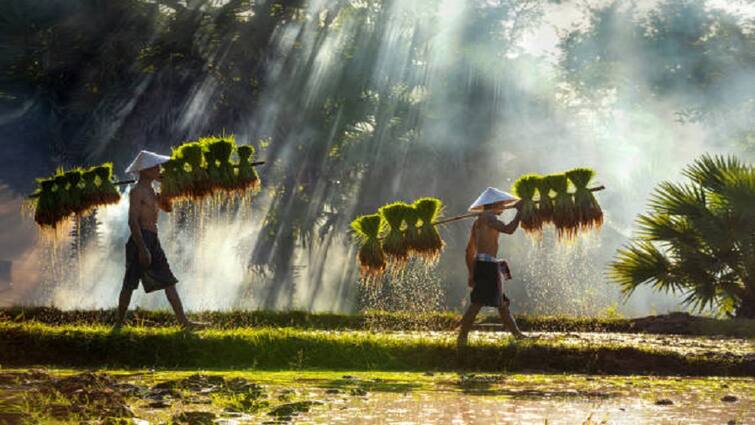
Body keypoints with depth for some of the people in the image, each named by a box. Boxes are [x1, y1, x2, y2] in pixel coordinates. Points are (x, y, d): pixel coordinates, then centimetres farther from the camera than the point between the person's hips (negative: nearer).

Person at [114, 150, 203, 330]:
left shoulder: (150, 190, 19)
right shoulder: (137, 191, -11)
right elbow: (133, 221, -19)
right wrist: (142, 249, -23)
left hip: (153, 241, 9)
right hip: (141, 241, -9)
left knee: (169, 282, 4)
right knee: (130, 284, -3)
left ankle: (184, 322, 1)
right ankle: (119, 324, 5)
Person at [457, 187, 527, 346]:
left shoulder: (478, 222, 23)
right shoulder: (488, 217, -6)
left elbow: (469, 250, 23)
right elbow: (508, 229, -20)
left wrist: (471, 273, 23)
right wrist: (519, 212, -8)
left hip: (482, 266, 10)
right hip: (487, 265, -10)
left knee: (503, 303, 11)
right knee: (477, 303, -13)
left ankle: (517, 335, 14)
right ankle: (462, 338, -14)